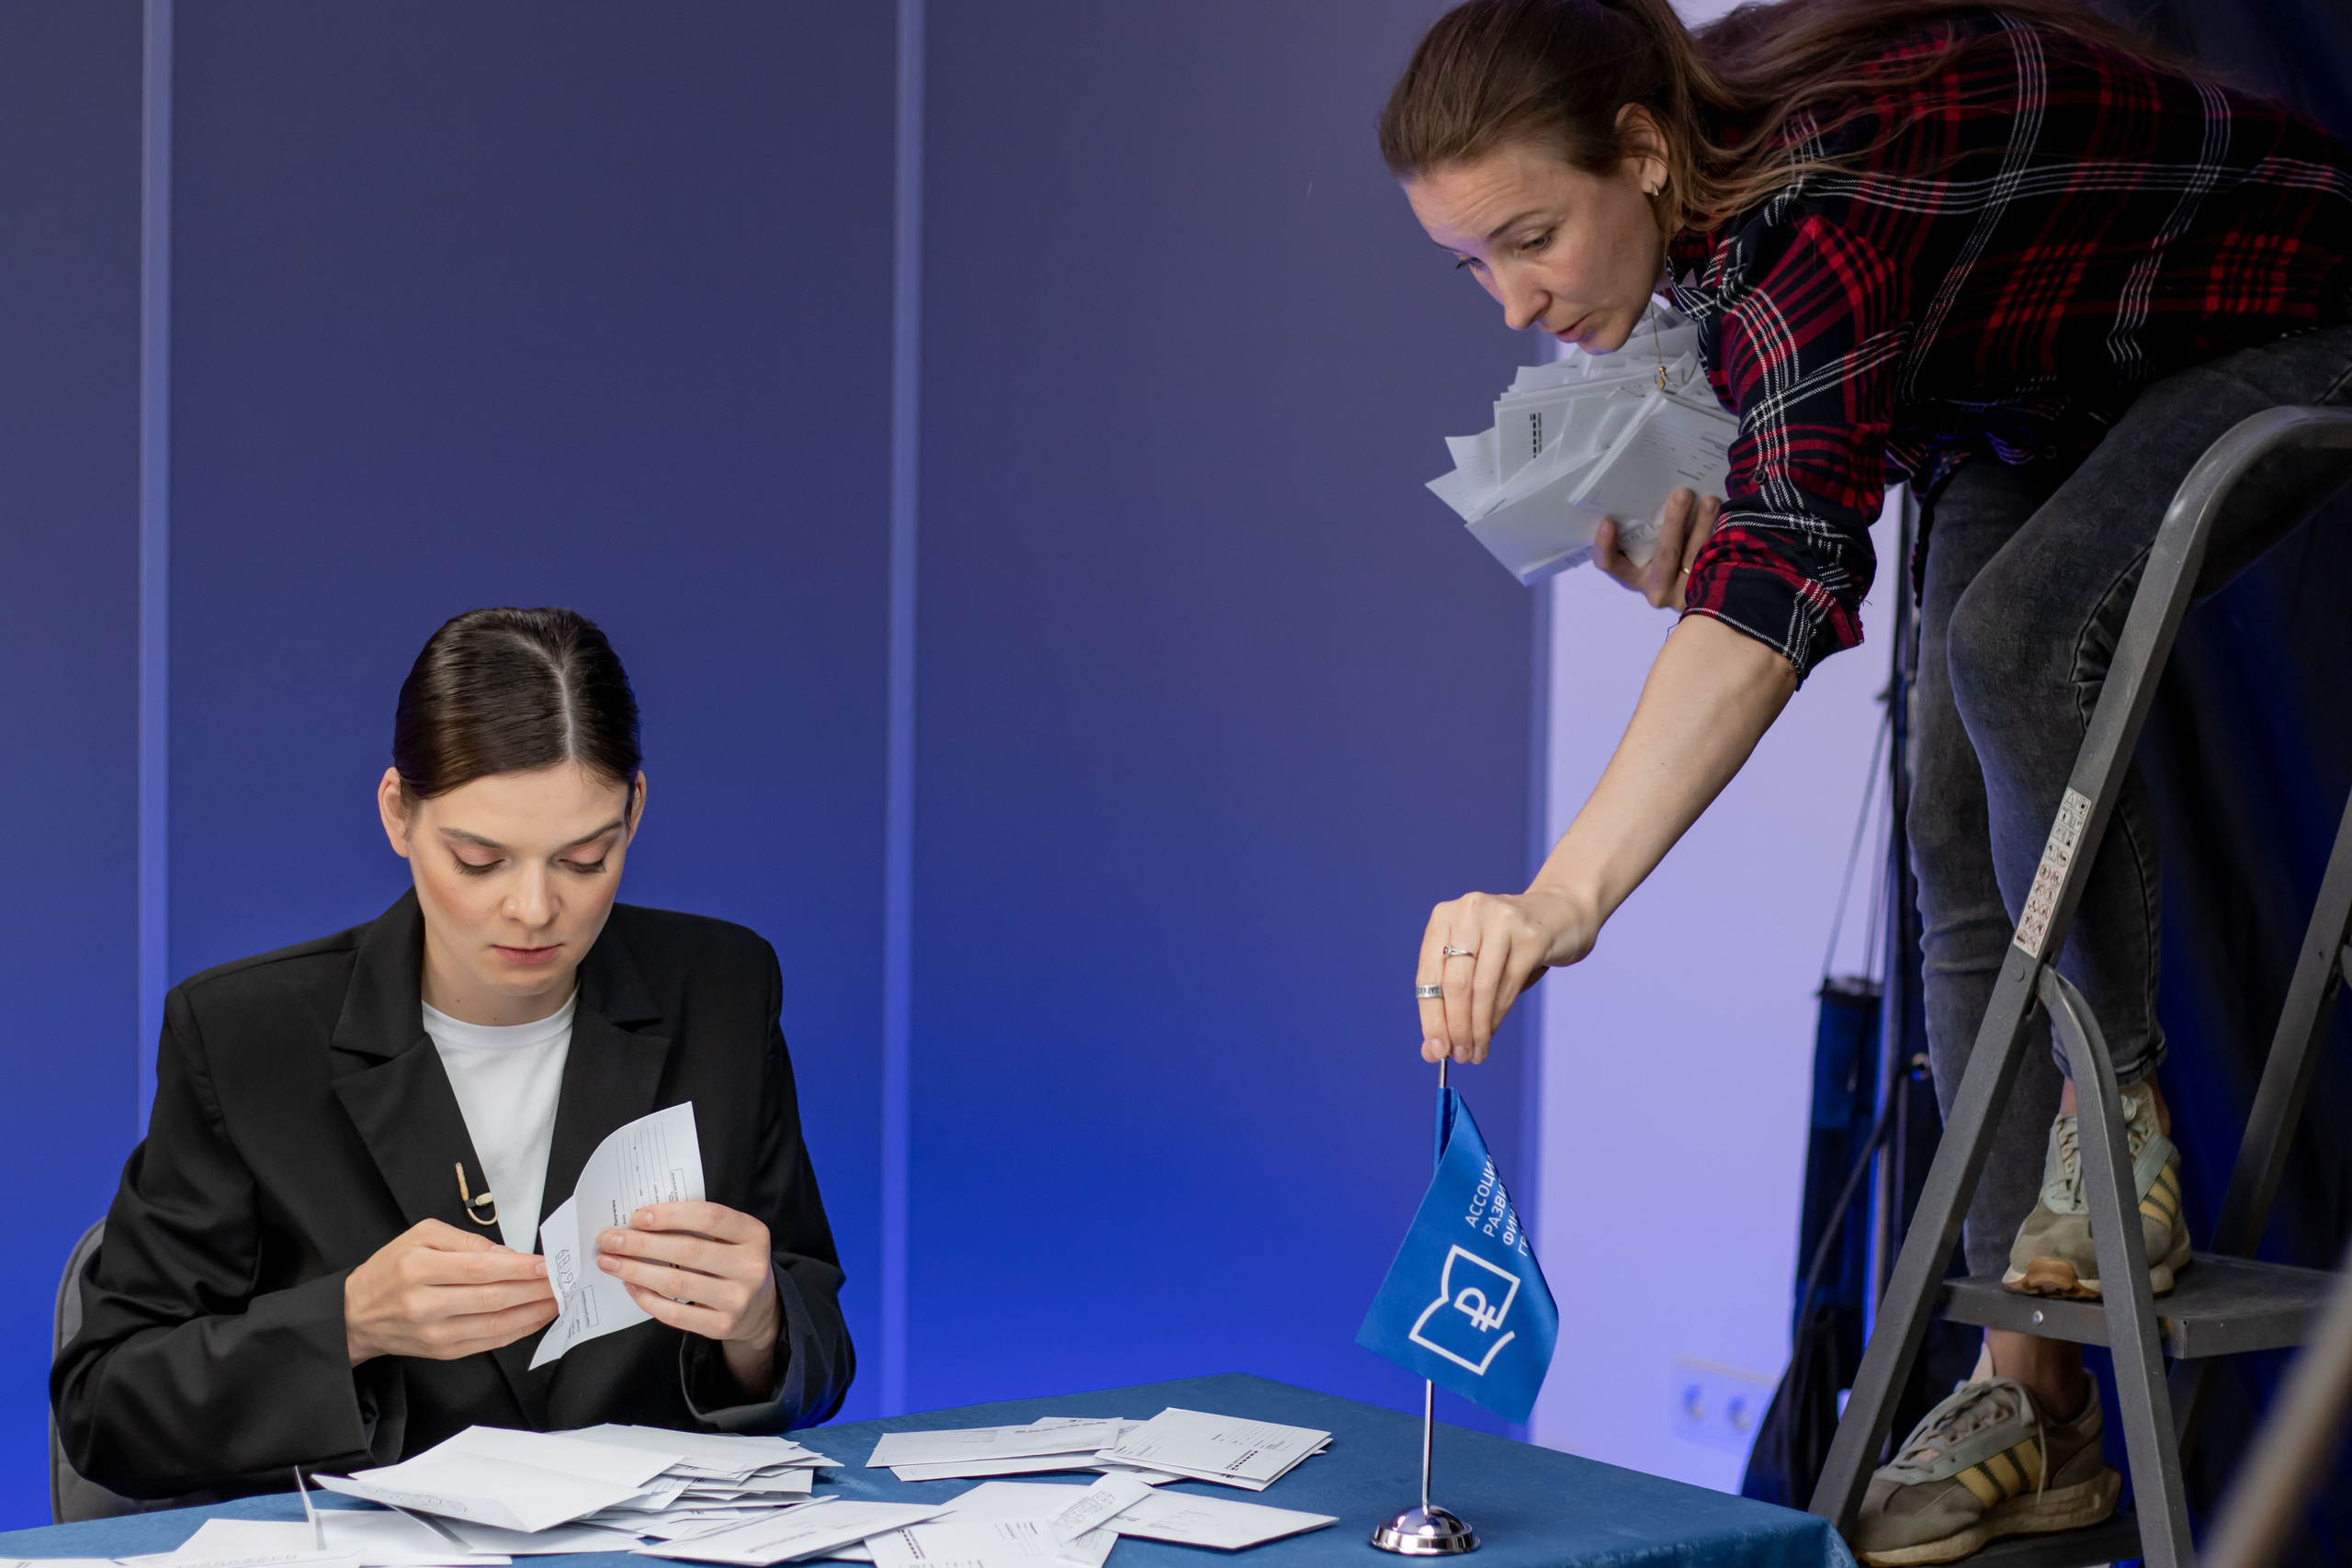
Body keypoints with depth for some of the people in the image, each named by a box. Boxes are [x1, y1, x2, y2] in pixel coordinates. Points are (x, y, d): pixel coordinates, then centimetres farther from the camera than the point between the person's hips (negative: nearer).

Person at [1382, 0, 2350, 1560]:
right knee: (1964, 828, -2)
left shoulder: (1824, 198, -40)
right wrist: (1692, 513, -13)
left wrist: (1567, 894, -64)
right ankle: (2032, 1399, 1)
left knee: (2021, 632, -34)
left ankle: (2118, 1101, -10)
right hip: (2039, 392, 9)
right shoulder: (1699, 184, -14)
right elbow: (1816, 429, 8)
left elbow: (1783, 574, -53)